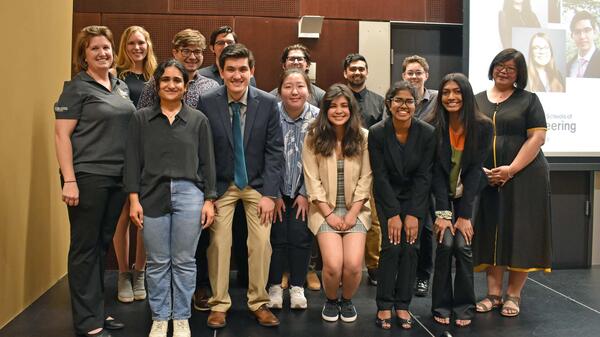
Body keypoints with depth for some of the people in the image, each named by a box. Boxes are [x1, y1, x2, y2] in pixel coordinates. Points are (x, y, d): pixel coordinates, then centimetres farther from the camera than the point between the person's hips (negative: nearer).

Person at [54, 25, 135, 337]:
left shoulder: (121, 87, 14)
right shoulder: (76, 88, -5)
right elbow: (61, 135, -9)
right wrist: (69, 180, -17)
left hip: (118, 177, 6)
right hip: (87, 177, -6)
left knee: (102, 246, 13)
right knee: (85, 248, 1)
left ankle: (97, 310, 24)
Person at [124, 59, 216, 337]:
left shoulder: (198, 120, 7)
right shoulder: (141, 118, 6)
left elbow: (207, 162, 6)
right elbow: (133, 160, 4)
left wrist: (209, 200, 0)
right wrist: (134, 199, -3)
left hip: (189, 194, 0)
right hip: (153, 195, 0)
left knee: (184, 261, 5)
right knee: (157, 262, 7)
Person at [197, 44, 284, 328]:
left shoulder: (268, 103, -10)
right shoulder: (207, 103, -11)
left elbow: (274, 150, -6)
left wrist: (269, 193, -10)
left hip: (257, 183, 1)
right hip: (221, 184, 0)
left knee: (261, 243, -2)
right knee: (219, 242, -2)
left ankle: (259, 303, 16)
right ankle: (219, 304, 15)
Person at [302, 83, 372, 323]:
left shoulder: (363, 137, 0)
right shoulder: (313, 137, -3)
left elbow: (366, 178, -1)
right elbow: (312, 180, -5)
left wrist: (352, 213, -8)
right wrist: (329, 214, -10)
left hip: (355, 209, 1)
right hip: (325, 209, -1)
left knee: (353, 264, -16)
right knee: (333, 264, -18)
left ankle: (347, 301, 16)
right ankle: (331, 301, 14)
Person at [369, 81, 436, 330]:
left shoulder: (427, 133, -14)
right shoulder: (377, 132, -15)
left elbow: (423, 176, -10)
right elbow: (380, 176, -13)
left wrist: (413, 214, -14)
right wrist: (393, 214, -15)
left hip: (415, 197, 1)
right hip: (387, 196, -1)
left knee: (410, 247, -8)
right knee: (391, 246, -13)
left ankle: (402, 305, 6)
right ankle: (384, 305, 1)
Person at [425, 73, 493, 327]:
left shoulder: (483, 126, -17)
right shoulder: (432, 126, -17)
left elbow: (475, 170, -15)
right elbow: (436, 171, -16)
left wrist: (465, 215, -17)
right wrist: (443, 213, -21)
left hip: (468, 192, 1)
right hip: (441, 192, 0)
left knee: (463, 245, -12)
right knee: (446, 243, -14)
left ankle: (464, 306, 6)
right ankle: (441, 306, 2)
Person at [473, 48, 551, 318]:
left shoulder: (528, 100, 4)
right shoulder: (476, 101, 12)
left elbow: (537, 138, -5)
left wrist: (511, 169, -16)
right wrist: (478, 170, -7)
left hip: (523, 177, -2)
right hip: (486, 179, 3)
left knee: (519, 233, 0)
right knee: (491, 233, 5)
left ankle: (513, 296, 11)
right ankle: (493, 293, 14)